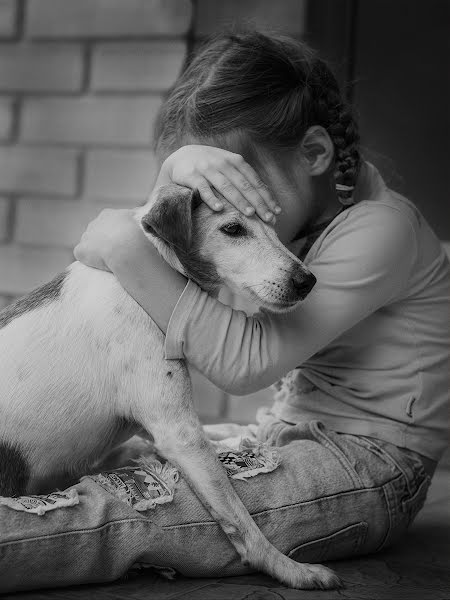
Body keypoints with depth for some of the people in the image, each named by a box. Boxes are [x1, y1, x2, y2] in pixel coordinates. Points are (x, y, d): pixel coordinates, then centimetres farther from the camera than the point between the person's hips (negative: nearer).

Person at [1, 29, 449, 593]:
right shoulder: (296, 199, 6)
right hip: (290, 435, 9)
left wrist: (128, 251, -24)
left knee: (130, 514, -28)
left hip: (369, 468, -9)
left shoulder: (380, 228, -20)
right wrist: (179, 165, -22)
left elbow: (243, 362, -24)